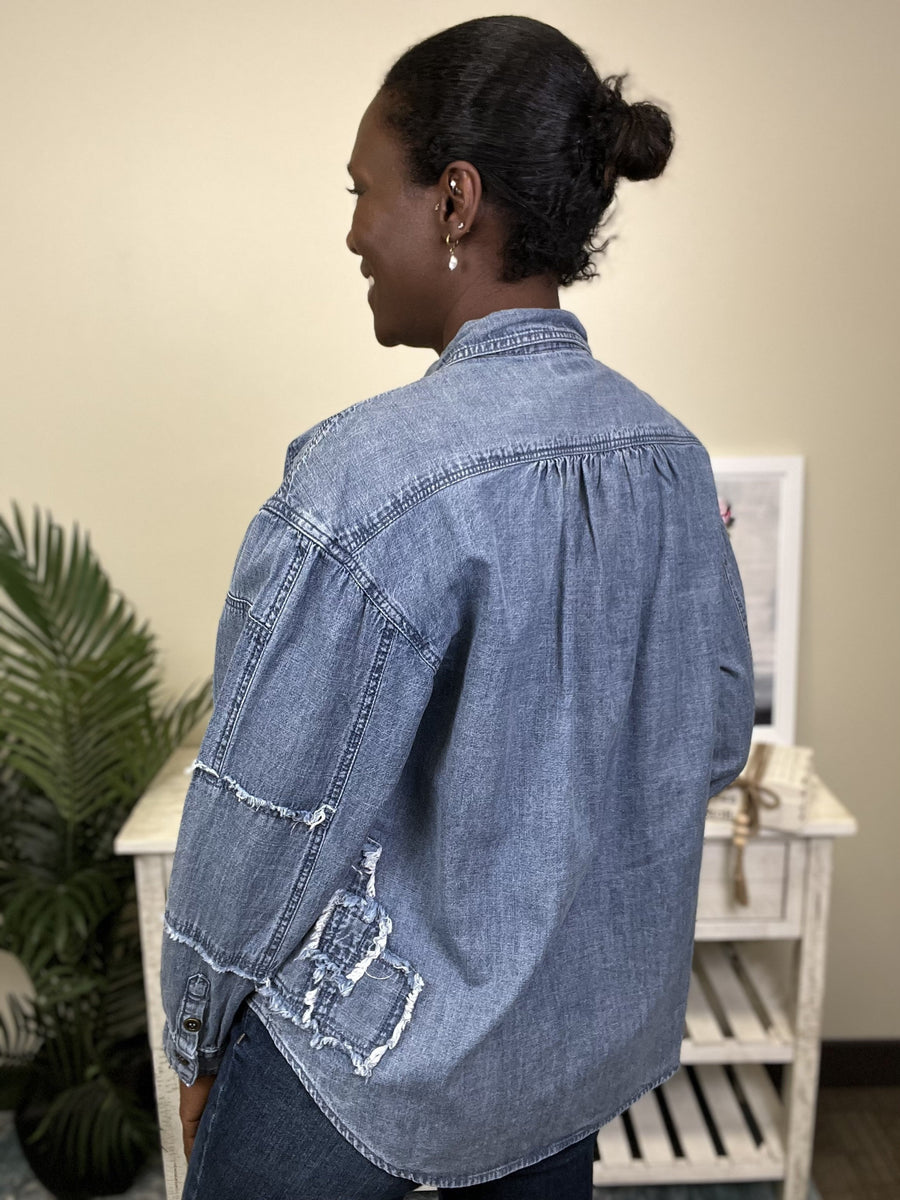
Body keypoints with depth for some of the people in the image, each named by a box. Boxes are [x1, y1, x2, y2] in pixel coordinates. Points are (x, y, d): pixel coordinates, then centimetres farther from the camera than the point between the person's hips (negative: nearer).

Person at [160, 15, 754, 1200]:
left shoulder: (370, 473, -27)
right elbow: (718, 737, 3)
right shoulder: (671, 453, -7)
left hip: (383, 1045, -5)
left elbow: (273, 813, -20)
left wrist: (197, 1035, -3)